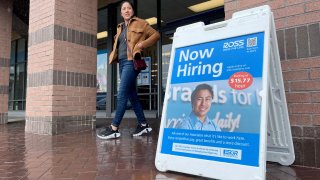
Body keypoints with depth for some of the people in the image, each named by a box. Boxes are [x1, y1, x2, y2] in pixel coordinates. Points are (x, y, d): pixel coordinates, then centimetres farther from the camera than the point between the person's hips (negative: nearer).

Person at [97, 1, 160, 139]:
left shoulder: (139, 23, 4)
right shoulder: (120, 28, 22)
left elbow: (156, 35, 1)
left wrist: (142, 44, -11)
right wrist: (113, 55, 13)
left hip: (131, 61, -8)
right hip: (122, 63, 8)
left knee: (122, 94, -14)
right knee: (131, 95, 7)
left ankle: (114, 129, -11)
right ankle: (143, 125, 15)